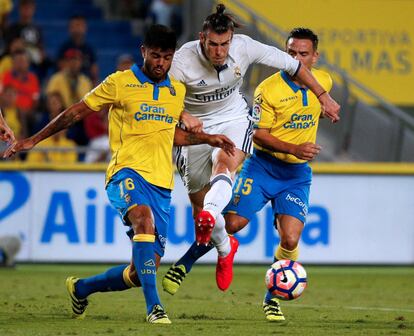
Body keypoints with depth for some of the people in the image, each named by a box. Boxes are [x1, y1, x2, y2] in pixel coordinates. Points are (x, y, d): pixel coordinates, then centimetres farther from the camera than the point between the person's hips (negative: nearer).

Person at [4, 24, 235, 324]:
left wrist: (208, 139, 21)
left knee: (141, 273, 0)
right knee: (144, 219, -39)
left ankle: (81, 288, 27)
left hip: (162, 185, 5)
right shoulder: (120, 83, 1)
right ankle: (154, 306, -45)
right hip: (127, 172, -5)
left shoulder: (177, 91, 16)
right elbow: (77, 112, 7)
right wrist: (34, 140, 7)